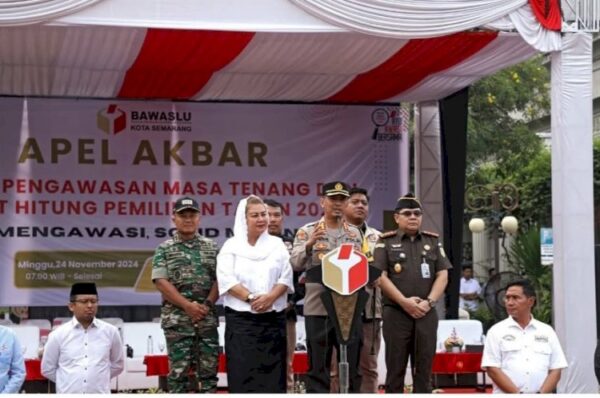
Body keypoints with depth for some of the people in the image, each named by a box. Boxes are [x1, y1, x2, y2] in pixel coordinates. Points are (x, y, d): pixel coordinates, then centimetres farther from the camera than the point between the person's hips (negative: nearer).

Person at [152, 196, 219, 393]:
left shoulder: (211, 247, 10)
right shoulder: (164, 249, 3)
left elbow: (219, 279, 6)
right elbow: (160, 281, -6)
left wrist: (207, 305, -9)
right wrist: (187, 305, -13)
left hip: (207, 318, 3)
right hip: (177, 319, -2)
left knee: (209, 368, 4)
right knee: (179, 369, -2)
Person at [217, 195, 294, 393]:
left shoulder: (277, 245, 12)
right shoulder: (232, 245, 5)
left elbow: (286, 277, 3)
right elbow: (226, 279, -6)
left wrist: (270, 297, -15)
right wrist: (250, 298, -17)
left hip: (273, 319, 2)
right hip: (241, 319, -2)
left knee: (272, 372, 1)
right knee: (242, 372, -5)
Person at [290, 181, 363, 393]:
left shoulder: (354, 233, 11)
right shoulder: (307, 231, 1)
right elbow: (296, 264, -10)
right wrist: (309, 245, -26)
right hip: (318, 308, -3)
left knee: (352, 364, 6)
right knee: (318, 365, 2)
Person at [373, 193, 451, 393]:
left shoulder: (433, 242, 13)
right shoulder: (386, 242, 4)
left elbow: (442, 275, 7)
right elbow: (380, 276, -5)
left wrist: (429, 302, -7)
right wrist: (404, 302, -13)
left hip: (426, 314, 3)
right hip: (396, 313, -3)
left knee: (424, 368, 4)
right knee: (395, 368, 0)